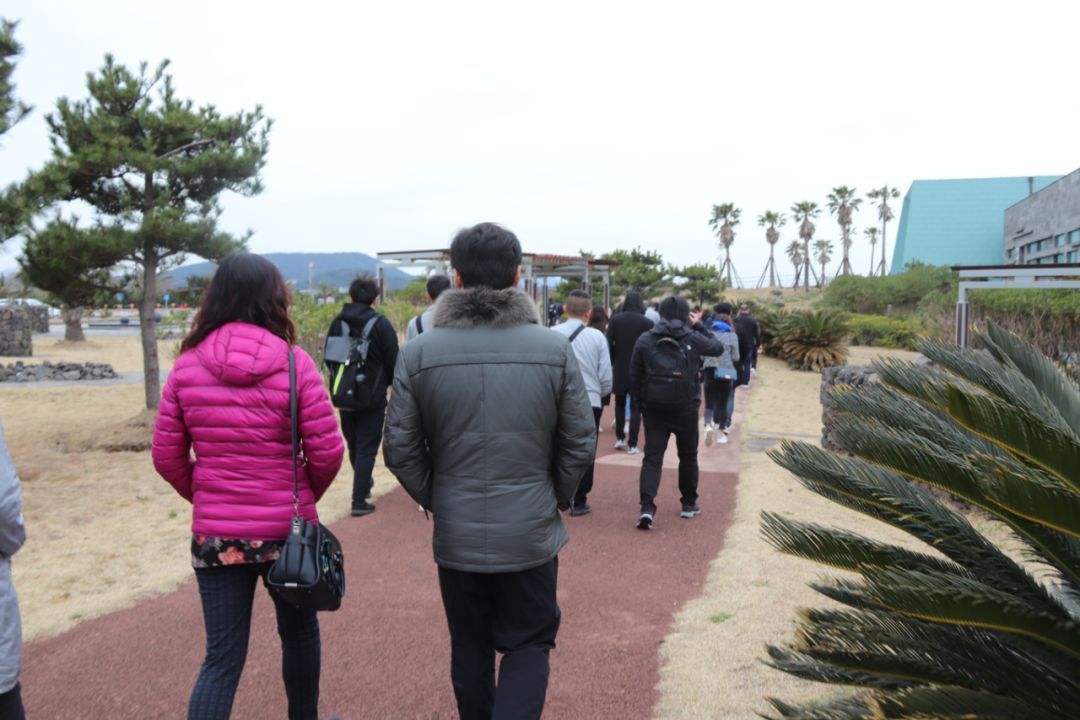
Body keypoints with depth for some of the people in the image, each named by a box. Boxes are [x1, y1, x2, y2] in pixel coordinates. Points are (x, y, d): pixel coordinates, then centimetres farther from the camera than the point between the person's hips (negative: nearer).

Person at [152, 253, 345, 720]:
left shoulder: (187, 366, -4)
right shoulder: (293, 363, -12)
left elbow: (167, 456, 1)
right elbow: (327, 452, -12)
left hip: (215, 534, 2)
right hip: (287, 529, -2)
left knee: (222, 656, 11)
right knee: (299, 632, 22)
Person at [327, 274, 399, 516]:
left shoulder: (337, 323, -1)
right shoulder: (380, 324, -13)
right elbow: (393, 362, -10)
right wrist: (387, 383, 10)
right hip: (373, 396, -4)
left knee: (353, 444, 21)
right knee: (367, 447, 1)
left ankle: (363, 483, 40)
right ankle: (359, 500, -1)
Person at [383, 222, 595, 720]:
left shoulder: (419, 353, -8)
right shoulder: (554, 350, -8)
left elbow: (400, 449, -6)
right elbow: (580, 444, -5)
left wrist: (435, 500, 10)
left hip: (456, 536, 1)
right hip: (531, 533, -1)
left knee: (469, 649, 20)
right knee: (528, 646, 15)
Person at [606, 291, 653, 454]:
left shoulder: (615, 320, -4)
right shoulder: (647, 323, -7)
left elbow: (609, 344, -5)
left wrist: (611, 363, 7)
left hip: (619, 368, 2)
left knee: (620, 404, 20)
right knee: (636, 407, 4)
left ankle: (620, 438, 19)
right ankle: (632, 444, 1)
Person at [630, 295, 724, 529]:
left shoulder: (645, 340, -1)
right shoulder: (693, 339, -5)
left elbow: (634, 376, 1)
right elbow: (718, 347, 13)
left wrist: (641, 401, 13)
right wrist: (699, 325, 17)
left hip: (654, 408, 1)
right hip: (685, 408, -1)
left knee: (652, 457, 0)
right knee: (688, 456, 17)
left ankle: (647, 507, -15)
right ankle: (689, 504, 27)